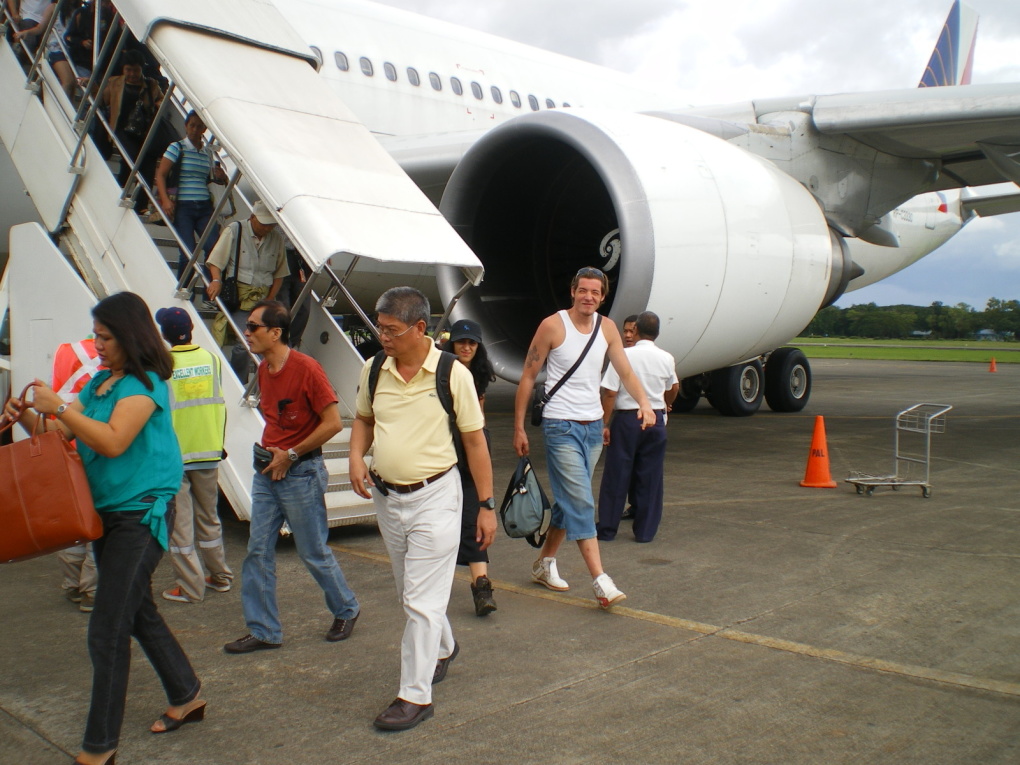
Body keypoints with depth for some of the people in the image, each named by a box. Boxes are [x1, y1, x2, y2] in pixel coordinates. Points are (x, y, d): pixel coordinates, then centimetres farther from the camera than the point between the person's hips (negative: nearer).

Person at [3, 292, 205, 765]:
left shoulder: (144, 383, -14)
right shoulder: (99, 382, 11)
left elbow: (112, 442, -26)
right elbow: (65, 437, 11)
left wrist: (56, 407, -23)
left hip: (141, 514, -9)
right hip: (107, 514, 9)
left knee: (107, 631, -6)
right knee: (138, 612, 20)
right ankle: (186, 697, 37)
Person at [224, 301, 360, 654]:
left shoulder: (306, 368, -16)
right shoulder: (263, 370, 8)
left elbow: (333, 423, -17)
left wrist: (290, 455, -14)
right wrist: (269, 450, 6)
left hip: (301, 472, -7)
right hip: (267, 470, 8)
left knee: (314, 552, 5)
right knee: (258, 551, 6)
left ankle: (346, 610, 28)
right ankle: (264, 631, 15)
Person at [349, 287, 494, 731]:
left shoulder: (453, 374, -13)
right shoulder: (373, 370, -1)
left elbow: (475, 442, -7)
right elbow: (364, 419, 16)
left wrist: (486, 505, -7)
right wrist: (356, 458, -4)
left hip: (434, 496, -5)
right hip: (385, 496, 6)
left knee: (422, 601, -4)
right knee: (410, 591, 21)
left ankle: (415, 696, 8)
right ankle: (443, 648, 47)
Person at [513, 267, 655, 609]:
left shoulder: (607, 329, 6)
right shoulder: (552, 325, -9)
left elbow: (625, 372, 1)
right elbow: (528, 377, -5)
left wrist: (644, 402, -20)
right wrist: (519, 428, -6)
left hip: (594, 426, 6)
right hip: (561, 426, -6)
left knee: (569, 500, 14)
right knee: (580, 502, -10)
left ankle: (544, 564, 29)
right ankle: (600, 581, -11)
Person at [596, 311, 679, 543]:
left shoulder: (624, 355, -11)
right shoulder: (667, 358, 1)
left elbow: (610, 393, -14)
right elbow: (673, 389, 20)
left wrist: (605, 424, -7)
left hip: (627, 419, -3)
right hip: (655, 420, 3)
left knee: (617, 475, 5)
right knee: (650, 477, 10)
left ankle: (607, 529, 12)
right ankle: (645, 531, 14)